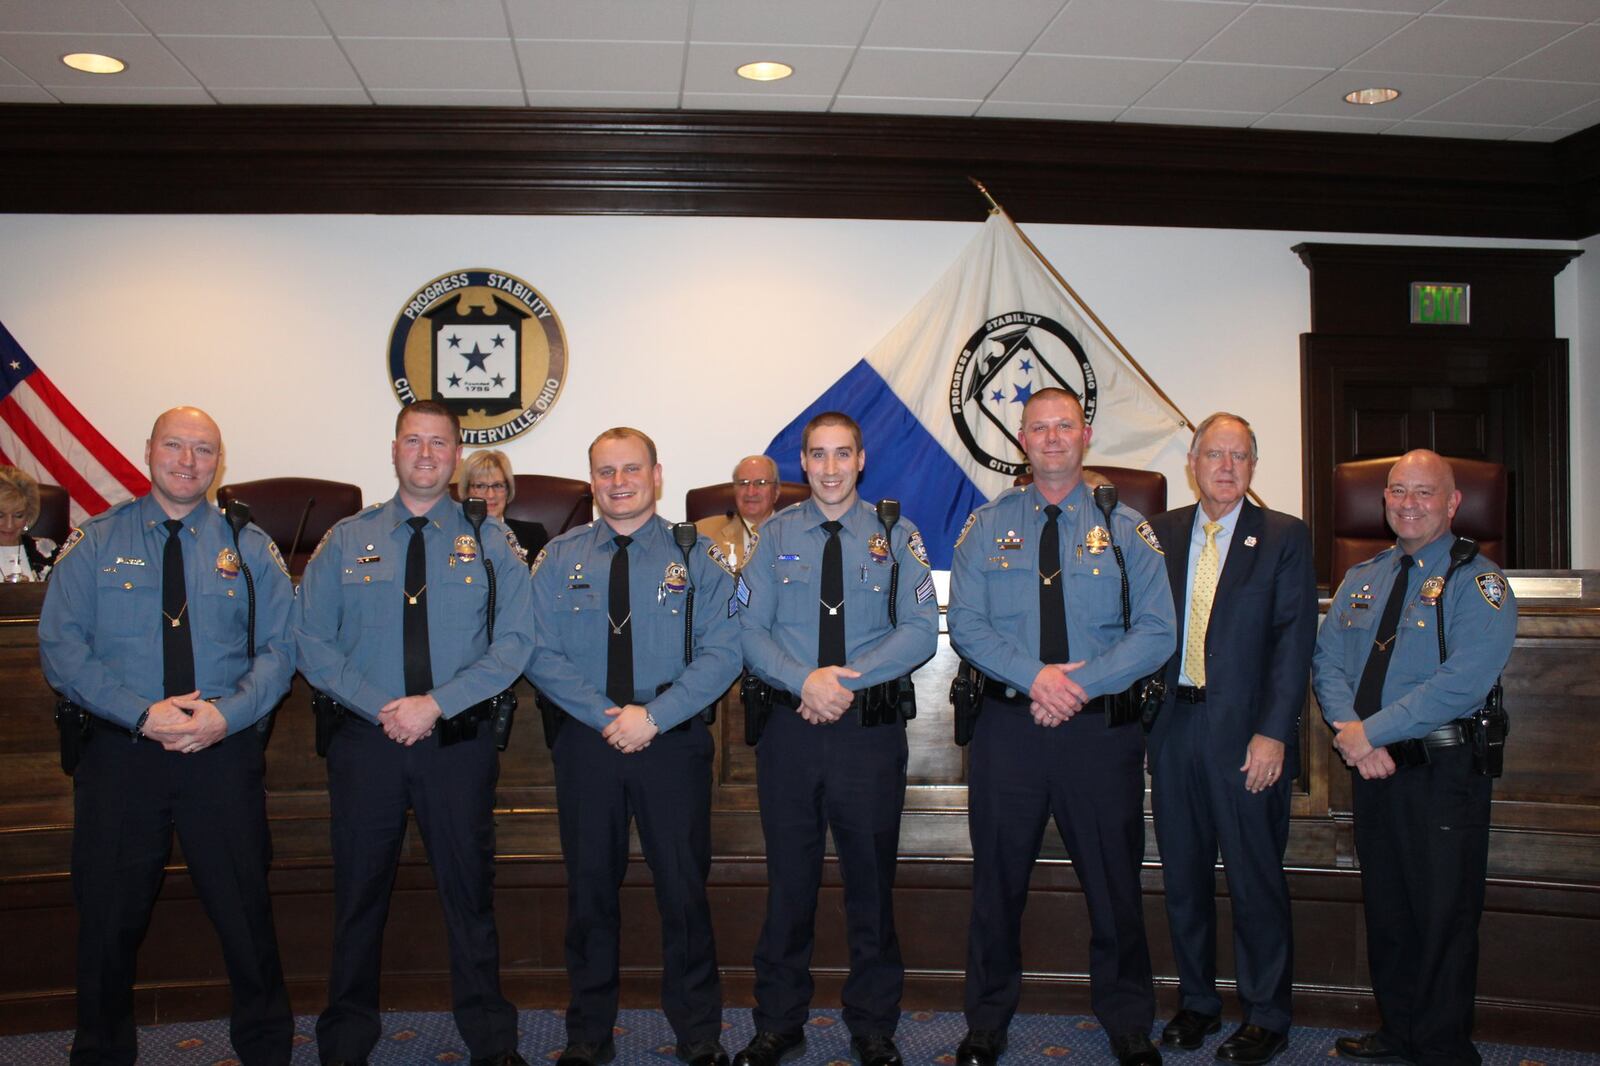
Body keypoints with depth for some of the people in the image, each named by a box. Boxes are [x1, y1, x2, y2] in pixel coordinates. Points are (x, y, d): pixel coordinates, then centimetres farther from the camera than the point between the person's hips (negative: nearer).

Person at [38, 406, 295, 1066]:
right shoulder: (95, 542, 4)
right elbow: (60, 645, -4)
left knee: (244, 913, 6)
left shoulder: (250, 548, 7)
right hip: (119, 755, 0)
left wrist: (227, 714, -16)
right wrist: (143, 714, -16)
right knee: (109, 919, 9)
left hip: (223, 756, 0)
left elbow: (279, 647, 2)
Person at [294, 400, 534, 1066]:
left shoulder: (491, 543, 4)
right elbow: (311, 641, 2)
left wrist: (437, 703, -15)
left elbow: (514, 642, -4)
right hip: (365, 741, 1)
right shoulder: (346, 541, 7)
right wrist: (382, 707, -12)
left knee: (470, 892, 7)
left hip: (459, 743, -1)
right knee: (360, 894, 9)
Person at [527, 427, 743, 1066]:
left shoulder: (697, 557, 1)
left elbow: (721, 653, -7)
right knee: (590, 887, 10)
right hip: (585, 741, 2)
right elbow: (540, 653, -2)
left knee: (684, 887, 5)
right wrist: (605, 715, -14)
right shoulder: (558, 559, 6)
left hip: (674, 741, -1)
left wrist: (653, 716, -17)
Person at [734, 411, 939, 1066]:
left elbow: (921, 630, -6)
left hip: (871, 729, -1)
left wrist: (847, 681, -16)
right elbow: (749, 629, 0)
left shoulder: (896, 536, 4)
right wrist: (806, 681, -16)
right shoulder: (775, 536, 6)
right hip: (789, 725, 1)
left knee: (872, 878, 8)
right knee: (789, 878, 9)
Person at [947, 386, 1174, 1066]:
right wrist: (1035, 675, -17)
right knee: (998, 880, 9)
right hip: (1007, 727, 1)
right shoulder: (987, 525, 6)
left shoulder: (1126, 530, 4)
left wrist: (1081, 682, -16)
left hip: (1102, 729, 0)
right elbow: (966, 624, -2)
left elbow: (1156, 631, -3)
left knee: (1114, 881, 9)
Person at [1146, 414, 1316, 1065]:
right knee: (1183, 877, 12)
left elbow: (1295, 640, -6)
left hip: (1247, 733, -3)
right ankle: (1196, 1003, 28)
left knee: (1256, 881, 5)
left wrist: (1272, 733, -13)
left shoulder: (1284, 537, 0)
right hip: (1173, 725, 3)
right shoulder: (1160, 534, 9)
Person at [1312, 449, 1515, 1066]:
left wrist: (1372, 731, -20)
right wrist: (1350, 730, -12)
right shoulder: (1360, 581, 13)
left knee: (1443, 917, 3)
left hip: (1442, 773, -6)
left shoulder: (1476, 582, -8)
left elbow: (1462, 680, -20)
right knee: (1385, 908, 16)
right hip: (1371, 765, 6)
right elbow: (1327, 663, 7)